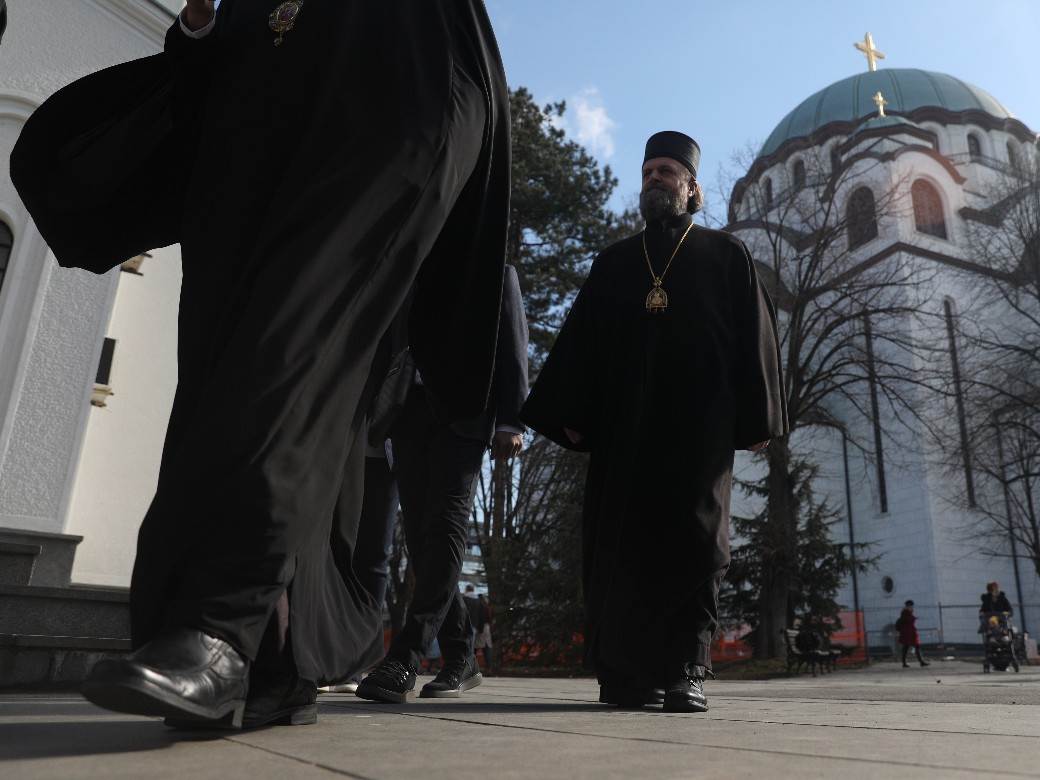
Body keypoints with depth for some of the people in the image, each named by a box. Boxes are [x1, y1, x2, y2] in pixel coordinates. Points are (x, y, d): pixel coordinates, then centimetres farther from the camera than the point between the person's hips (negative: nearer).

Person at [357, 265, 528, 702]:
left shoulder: (496, 272, 16)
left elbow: (512, 350, 5)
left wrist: (510, 423, -7)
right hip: (411, 407, 4)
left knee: (445, 523, -15)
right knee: (419, 530, -1)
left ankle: (404, 659, -18)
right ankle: (460, 659, 6)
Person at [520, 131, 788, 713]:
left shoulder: (726, 256, 15)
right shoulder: (614, 263, 21)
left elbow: (756, 335, 6)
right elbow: (579, 339, 13)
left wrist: (757, 418, -5)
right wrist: (570, 413, 1)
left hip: (699, 421, -2)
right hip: (622, 422, 3)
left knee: (694, 540, -6)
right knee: (618, 542, -1)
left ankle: (687, 672, -2)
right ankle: (624, 673, 6)